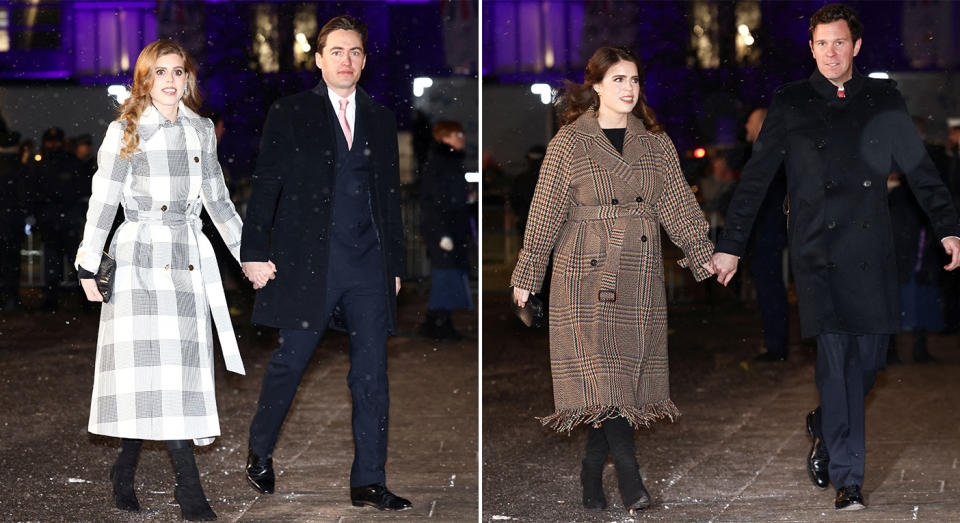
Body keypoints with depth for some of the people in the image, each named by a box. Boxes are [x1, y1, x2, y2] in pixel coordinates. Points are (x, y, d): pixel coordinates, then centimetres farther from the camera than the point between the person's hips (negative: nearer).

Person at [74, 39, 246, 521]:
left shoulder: (201, 131, 14)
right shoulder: (124, 133, 2)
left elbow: (218, 200, 20)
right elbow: (103, 201, 1)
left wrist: (248, 255, 17)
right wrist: (88, 266, -4)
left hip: (188, 262, 4)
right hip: (140, 259, -4)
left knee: (180, 369, 0)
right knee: (156, 369, -10)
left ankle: (125, 472, 14)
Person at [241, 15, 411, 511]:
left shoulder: (380, 119, 14)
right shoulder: (289, 113, 3)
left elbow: (391, 195, 16)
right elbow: (265, 186, 0)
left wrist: (395, 264, 13)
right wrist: (255, 254, -7)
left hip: (369, 264, 3)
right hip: (307, 260, -3)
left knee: (372, 375, 0)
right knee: (290, 361, 4)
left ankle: (368, 483, 5)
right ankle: (260, 452, 27)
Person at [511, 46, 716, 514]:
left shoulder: (655, 143, 10)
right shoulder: (569, 143, -2)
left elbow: (678, 204, 8)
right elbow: (545, 213, -1)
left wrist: (704, 256, -2)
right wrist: (526, 276, -1)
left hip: (640, 274, 4)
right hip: (586, 271, -4)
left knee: (628, 371, 3)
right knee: (598, 375, -13)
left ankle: (592, 484, 13)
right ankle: (632, 486, -13)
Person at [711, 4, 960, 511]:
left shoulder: (884, 100, 10)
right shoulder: (791, 104, 4)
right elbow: (754, 179, 5)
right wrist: (731, 246, 3)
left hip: (872, 254, 3)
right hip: (818, 252, -3)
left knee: (869, 357, 6)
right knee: (836, 359, -9)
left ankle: (824, 427, 35)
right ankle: (847, 479, -2)